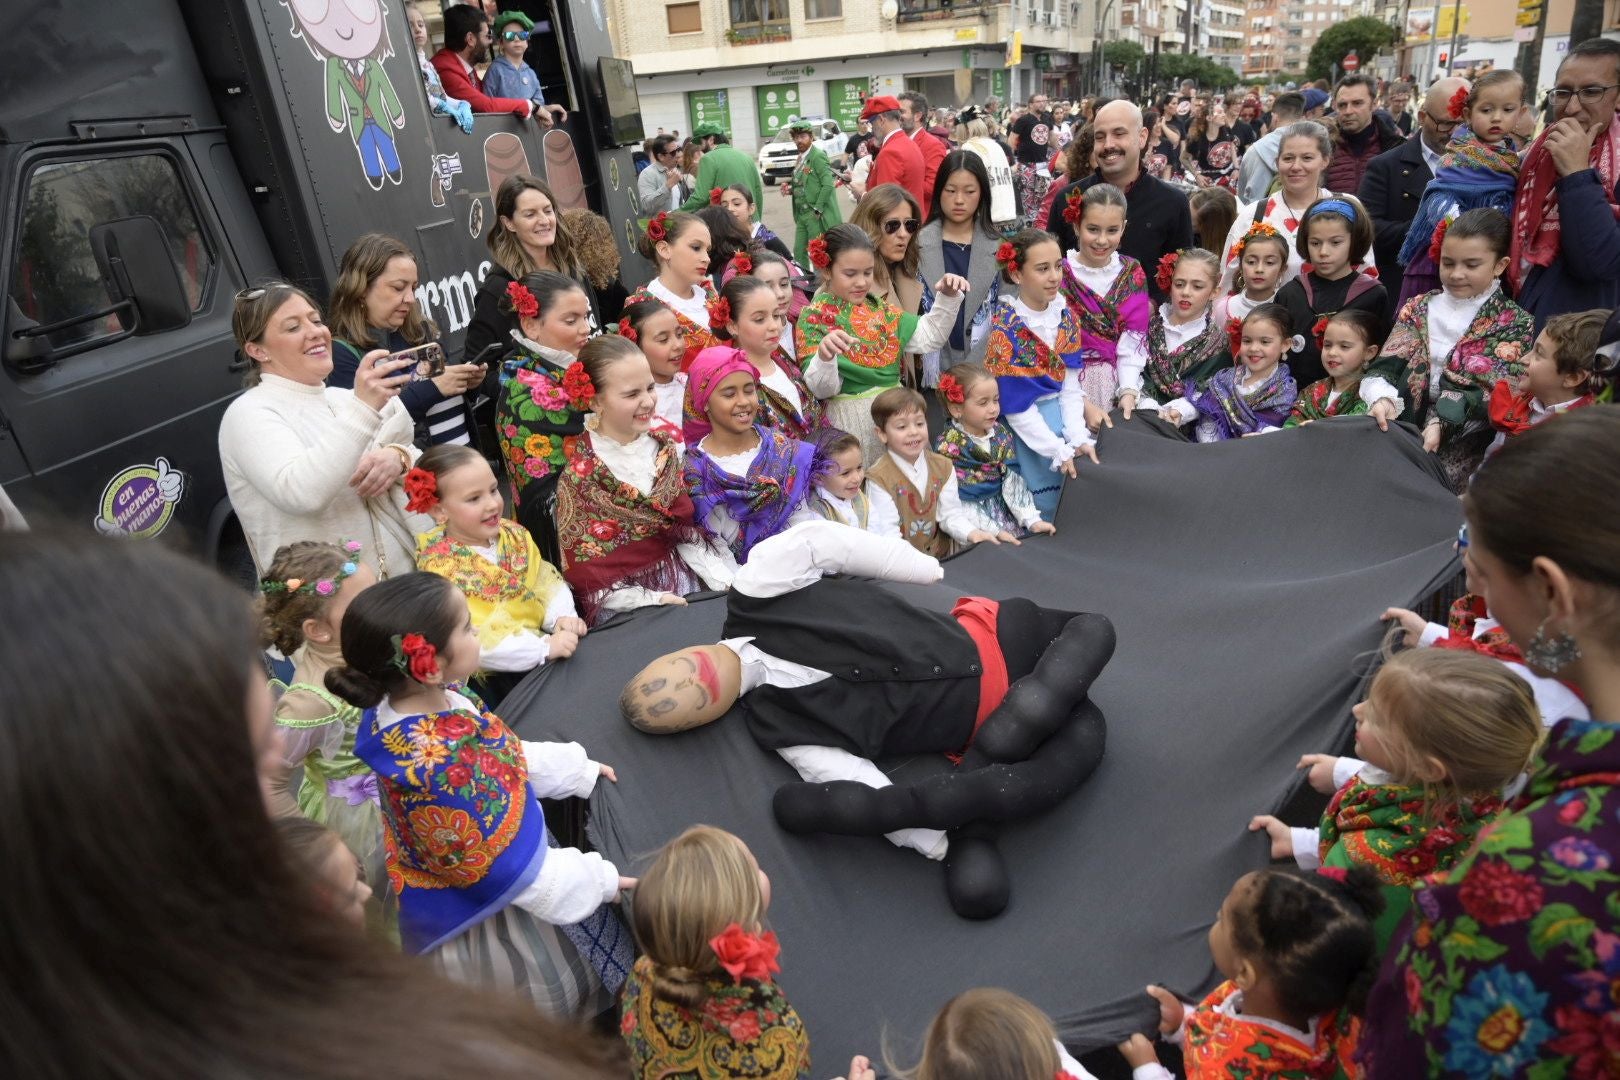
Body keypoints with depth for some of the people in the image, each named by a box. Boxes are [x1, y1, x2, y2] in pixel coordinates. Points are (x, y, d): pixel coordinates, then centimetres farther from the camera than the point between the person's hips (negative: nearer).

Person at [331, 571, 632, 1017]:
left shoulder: (438, 700, -14)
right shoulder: (431, 768, -40)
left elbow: (501, 754, 5)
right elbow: (501, 864, -29)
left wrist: (578, 770, 10)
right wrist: (596, 880, -18)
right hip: (480, 918, -8)